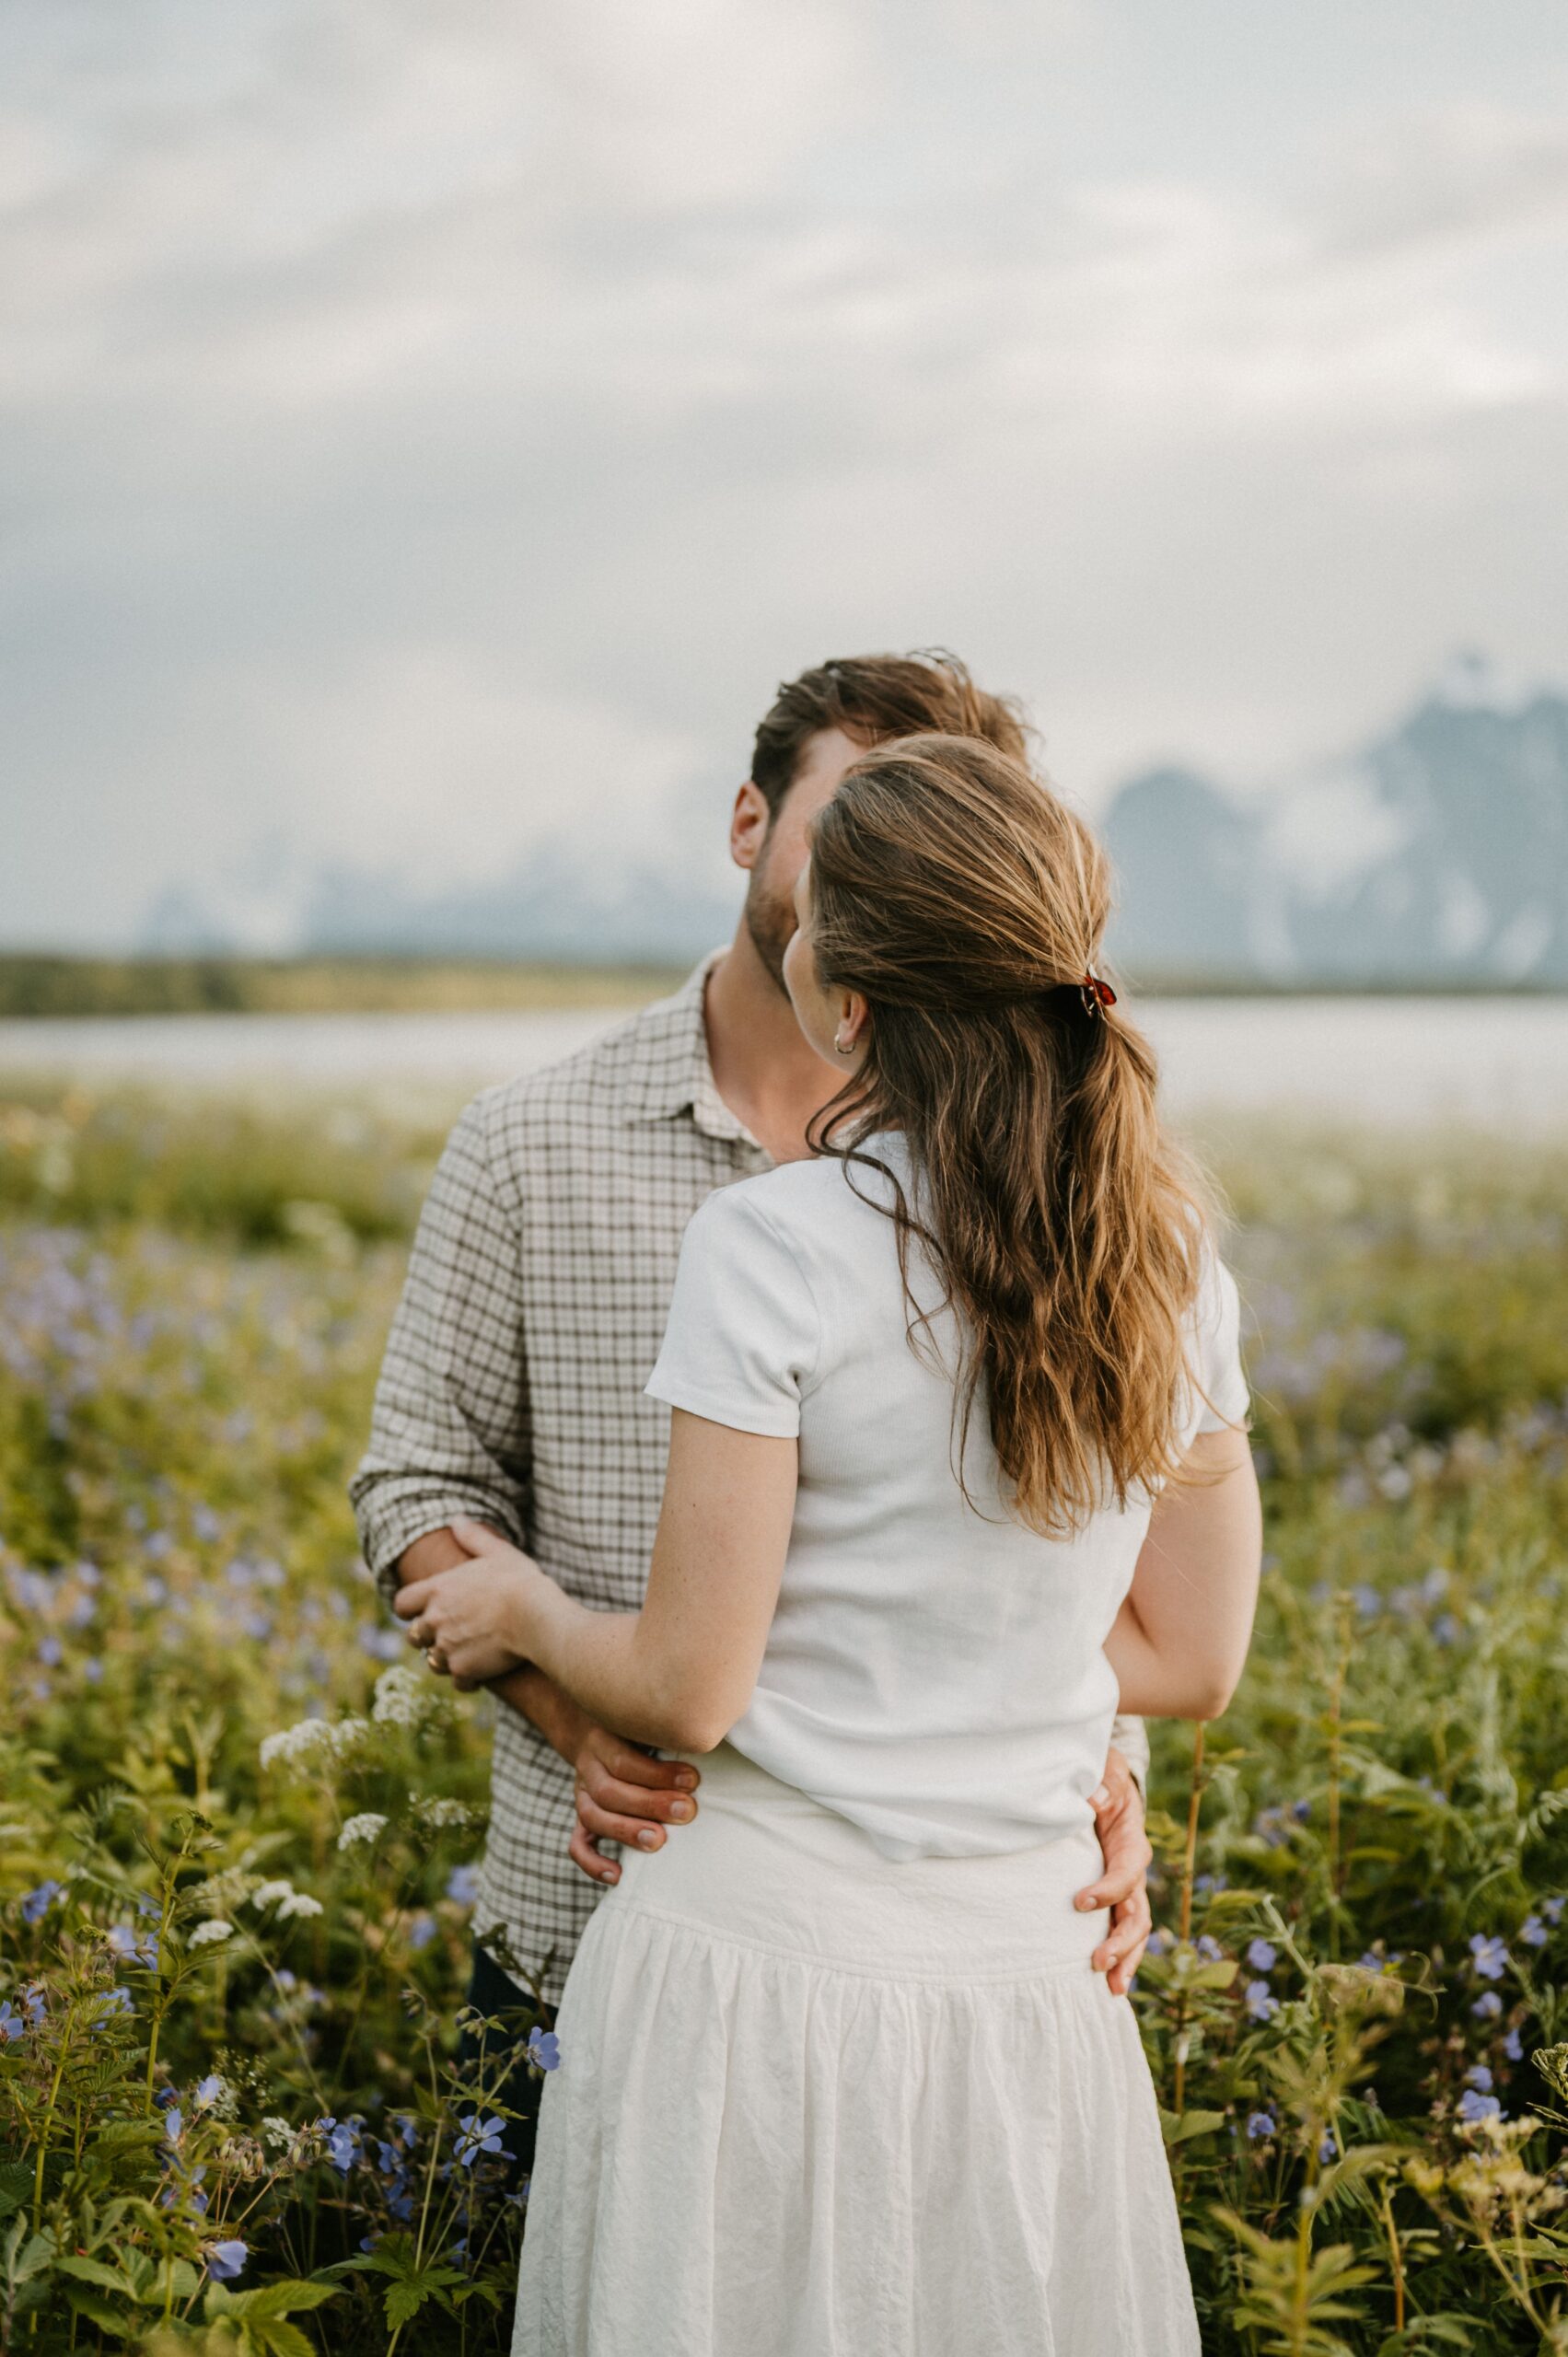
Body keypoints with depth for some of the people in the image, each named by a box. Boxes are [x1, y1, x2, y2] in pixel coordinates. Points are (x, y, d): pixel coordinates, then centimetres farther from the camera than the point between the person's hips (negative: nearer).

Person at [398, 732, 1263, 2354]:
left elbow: (687, 1692, -13)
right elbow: (1189, 1661, 7)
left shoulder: (776, 1247, -17)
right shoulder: (1164, 1259, -1)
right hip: (1026, 1986, 5)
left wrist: (523, 1610, 6)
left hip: (760, 1969, -4)